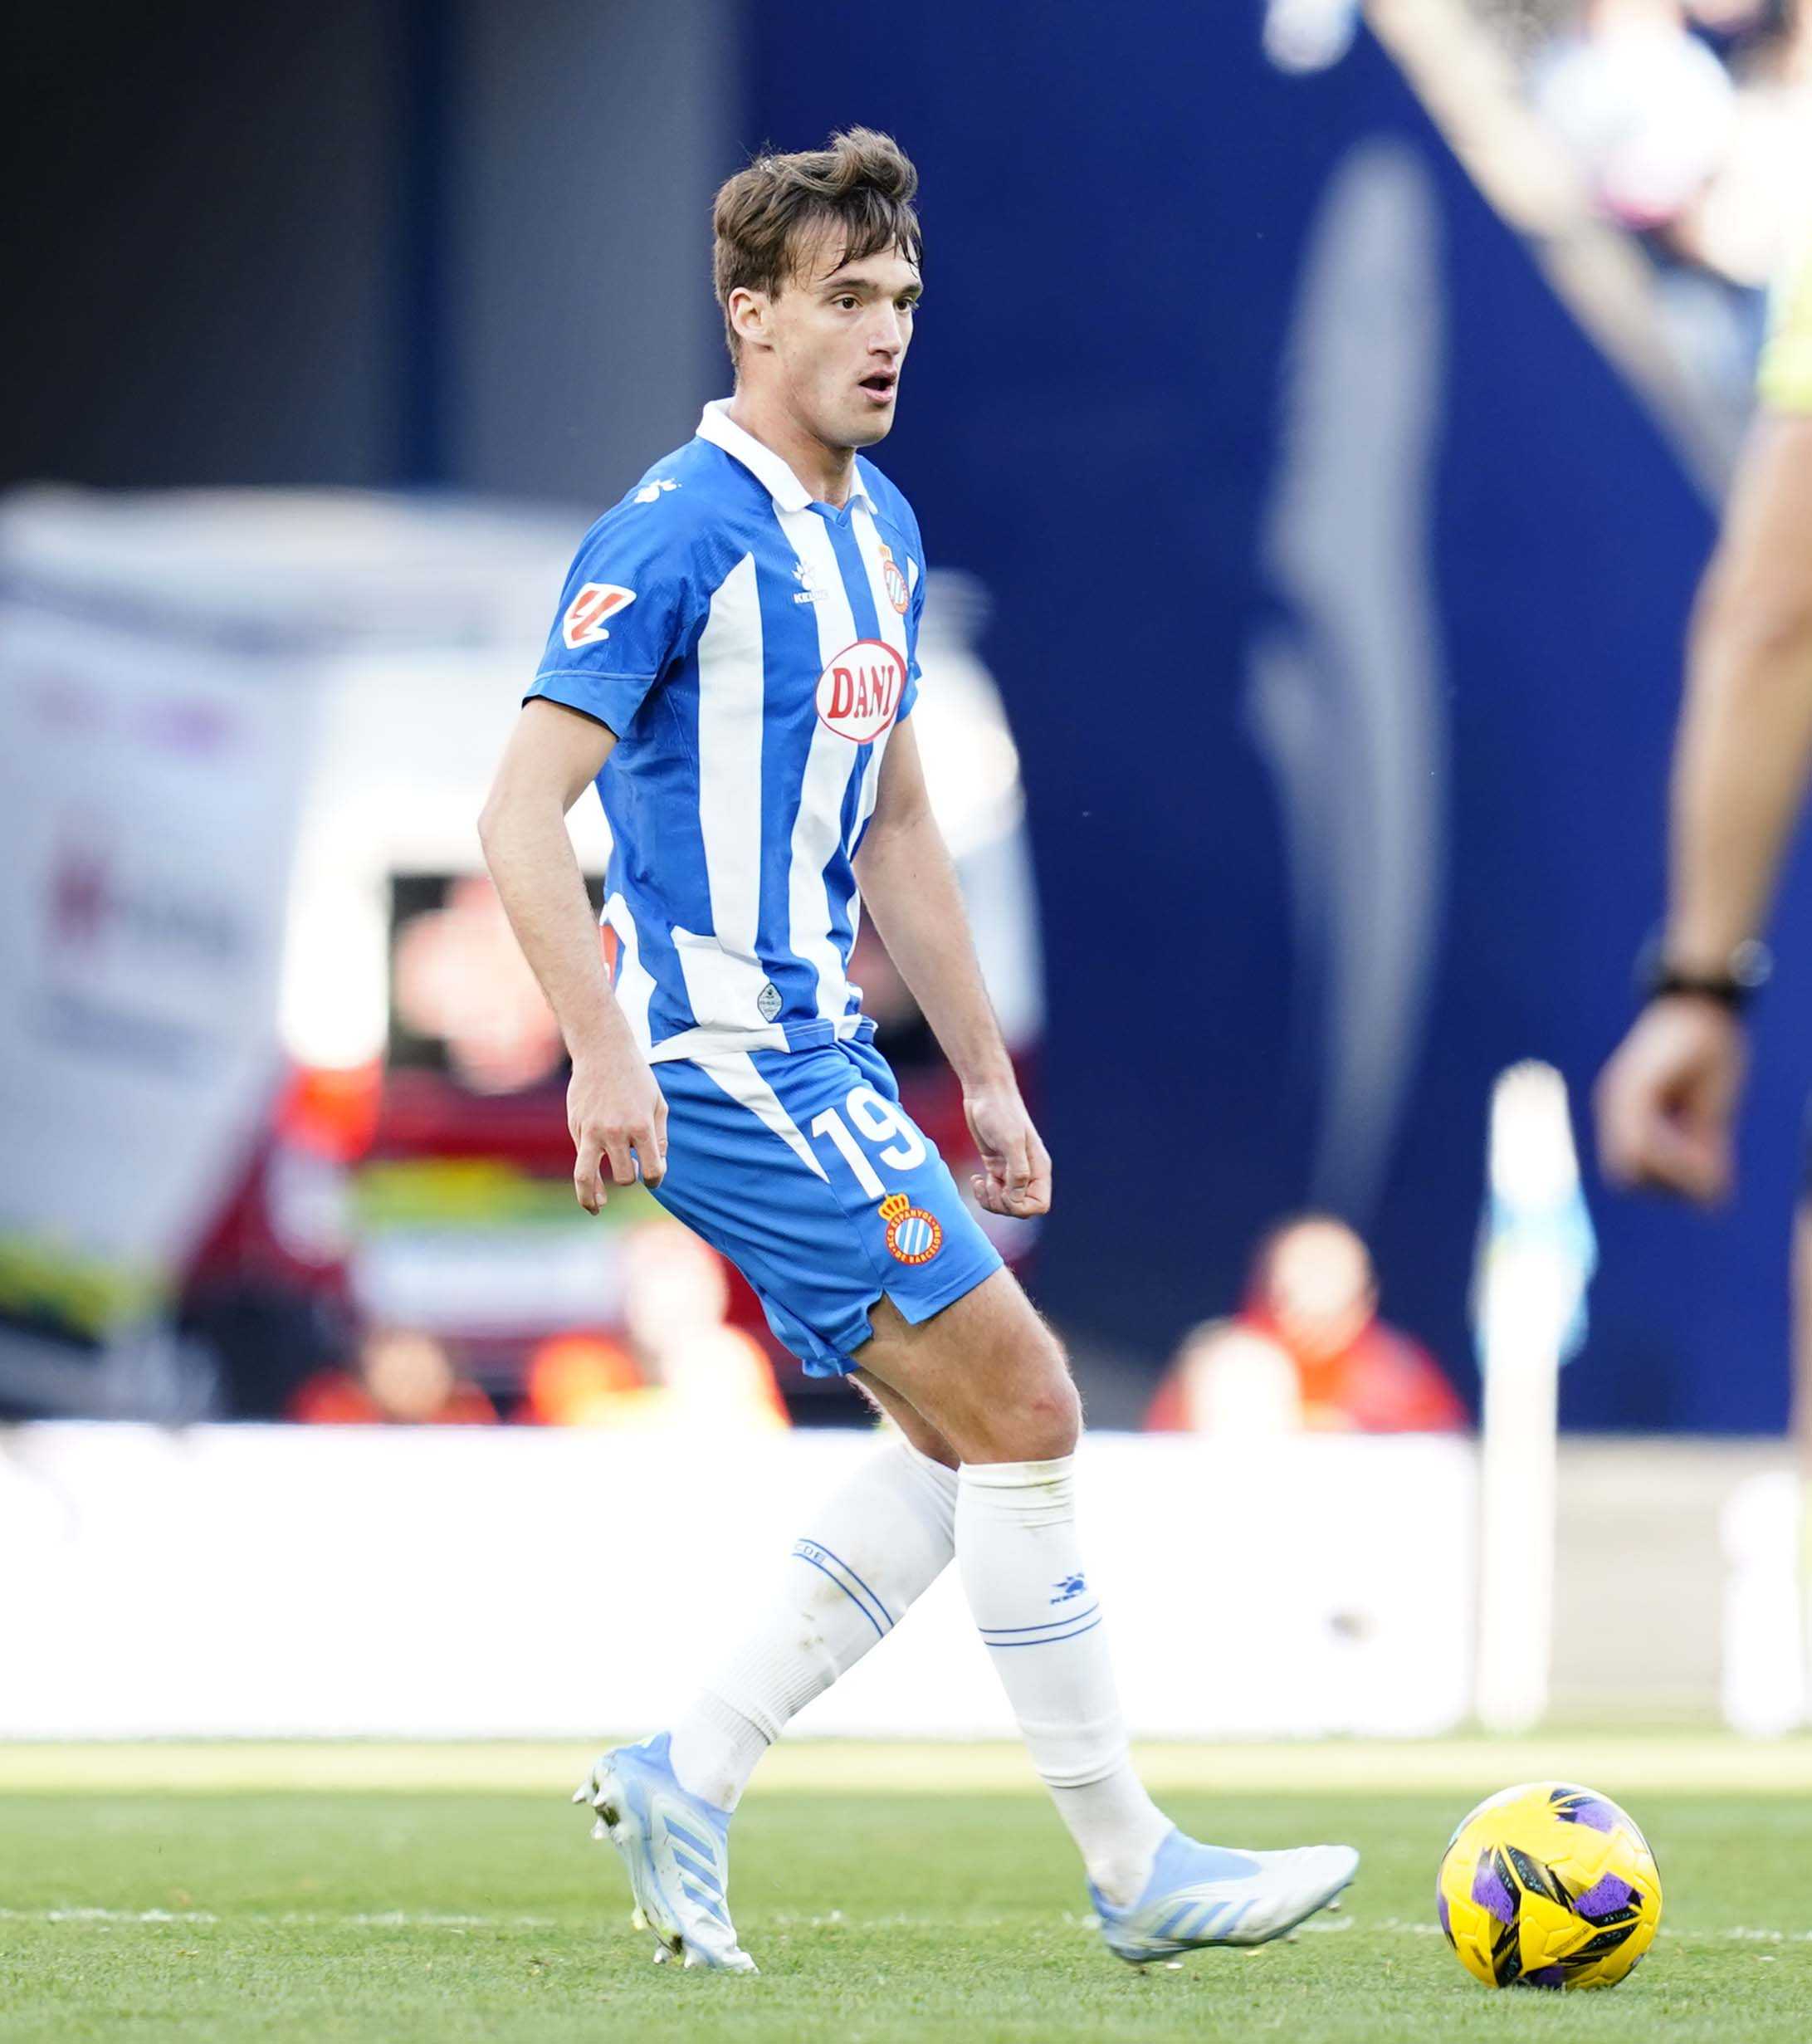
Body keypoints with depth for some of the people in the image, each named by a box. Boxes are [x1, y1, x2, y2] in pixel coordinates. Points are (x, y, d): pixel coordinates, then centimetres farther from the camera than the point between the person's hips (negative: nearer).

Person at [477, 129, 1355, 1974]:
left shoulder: (878, 527, 13)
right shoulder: (679, 534, -15)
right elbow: (521, 814, -19)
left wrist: (984, 1076, 20)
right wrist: (603, 1052, -27)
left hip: (816, 1057, 10)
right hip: (718, 1062, -10)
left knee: (970, 1441, 8)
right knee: (1018, 1400, -10)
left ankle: (688, 1784, 12)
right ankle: (1133, 1871, -4)